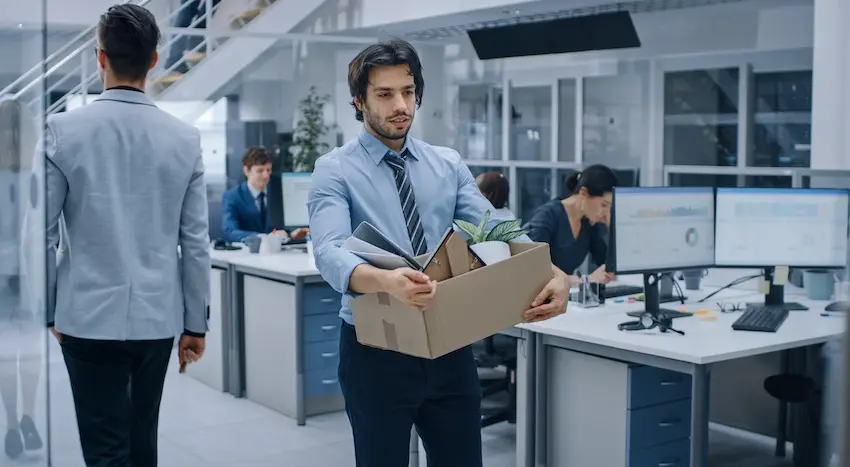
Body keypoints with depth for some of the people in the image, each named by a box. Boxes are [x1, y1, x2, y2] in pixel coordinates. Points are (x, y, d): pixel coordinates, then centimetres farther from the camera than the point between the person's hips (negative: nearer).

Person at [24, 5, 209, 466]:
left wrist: (47, 311, 8)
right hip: (157, 317, 3)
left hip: (89, 317, -2)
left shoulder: (62, 130, -8)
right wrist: (195, 322, 8)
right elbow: (196, 242, -1)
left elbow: (40, 234, -5)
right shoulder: (185, 138, -3)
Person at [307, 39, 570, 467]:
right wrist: (387, 281, -44)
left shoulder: (449, 164, 7)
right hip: (376, 353, -4)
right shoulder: (335, 170, -6)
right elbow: (330, 254, -23)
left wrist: (553, 275, -24)